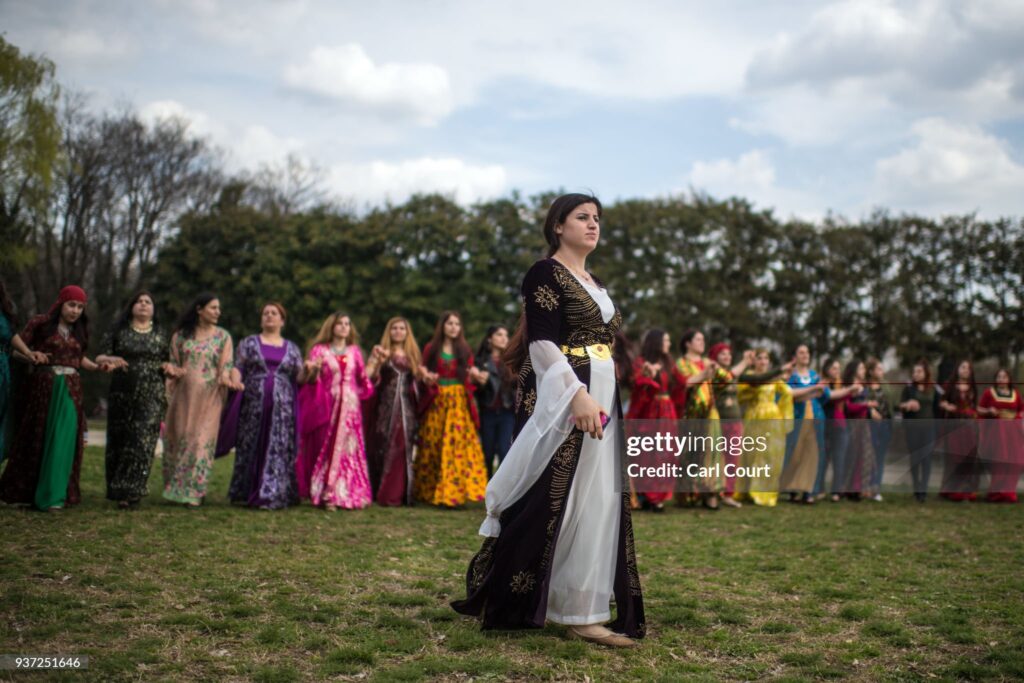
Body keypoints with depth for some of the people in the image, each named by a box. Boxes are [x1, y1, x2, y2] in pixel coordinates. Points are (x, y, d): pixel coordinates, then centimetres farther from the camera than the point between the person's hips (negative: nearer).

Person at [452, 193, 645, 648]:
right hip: (562, 398, -9)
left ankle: (585, 608, 15)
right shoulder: (545, 273, -6)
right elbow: (542, 343, -17)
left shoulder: (593, 283, 20)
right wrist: (578, 395, -27)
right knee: (558, 498, -7)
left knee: (597, 499, 8)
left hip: (599, 396, 9)